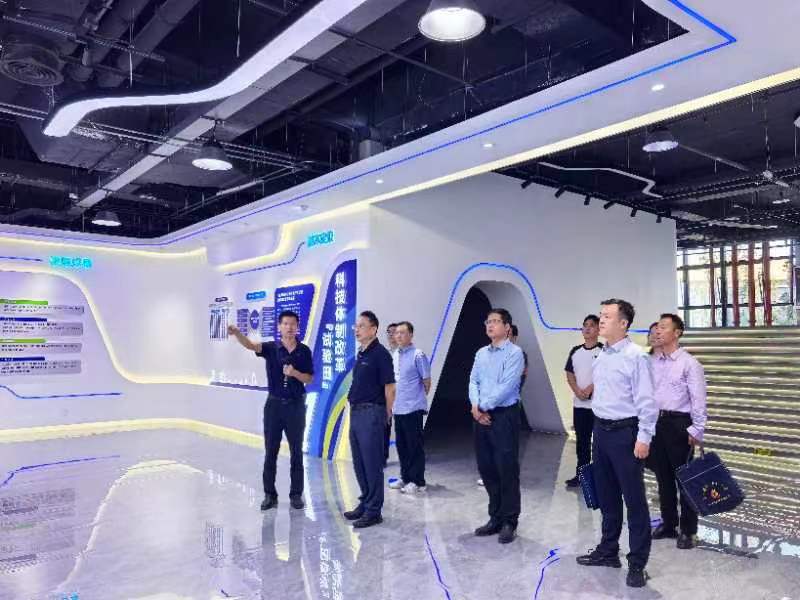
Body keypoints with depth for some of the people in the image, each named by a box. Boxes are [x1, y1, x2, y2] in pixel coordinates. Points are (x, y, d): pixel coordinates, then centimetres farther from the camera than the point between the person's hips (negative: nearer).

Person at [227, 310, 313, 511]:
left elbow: (309, 379, 2)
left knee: (296, 452, 7)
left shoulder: (304, 351, 0)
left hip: (296, 404, 0)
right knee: (270, 452, 5)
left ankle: (296, 494, 17)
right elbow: (251, 345, -23)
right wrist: (236, 333, -43)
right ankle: (270, 494, 16)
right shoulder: (271, 348, -3)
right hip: (274, 404, 0)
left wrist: (294, 373, -18)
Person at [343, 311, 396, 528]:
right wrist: (354, 409, 15)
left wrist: (385, 414, -5)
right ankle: (365, 503, 29)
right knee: (359, 463, 16)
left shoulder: (380, 354, -13)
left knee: (372, 463, -1)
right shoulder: (361, 354, 13)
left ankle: (373, 511, 8)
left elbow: (389, 387, -13)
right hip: (356, 412, 9)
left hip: (371, 413, -9)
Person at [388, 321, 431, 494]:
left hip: (413, 408, -7)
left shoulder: (418, 355, -12)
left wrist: (420, 396, 5)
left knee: (415, 445, 1)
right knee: (401, 445, 15)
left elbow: (427, 380, -6)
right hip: (398, 407, 7)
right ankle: (405, 478, 27)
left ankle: (417, 481, 10)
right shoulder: (394, 355, 10)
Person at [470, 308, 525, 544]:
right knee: (486, 469, 12)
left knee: (507, 470, 0)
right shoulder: (481, 353, 13)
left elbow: (507, 386, -16)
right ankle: (495, 518, 26)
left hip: (504, 416, -7)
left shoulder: (514, 352, -9)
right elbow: (473, 382, 9)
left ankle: (509, 522, 14)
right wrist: (475, 407, -8)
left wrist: (483, 406, -12)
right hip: (481, 417, 7)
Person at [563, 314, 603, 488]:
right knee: (581, 440, 12)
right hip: (579, 403, 5)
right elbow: (569, 374, 11)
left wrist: (590, 388, -17)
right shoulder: (575, 351, 11)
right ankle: (581, 473, 21)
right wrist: (577, 390, -5)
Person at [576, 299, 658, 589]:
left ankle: (637, 563, 15)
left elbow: (647, 401, -15)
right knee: (606, 496, 18)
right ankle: (608, 551, 34)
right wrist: (599, 429, 17)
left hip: (625, 433, -8)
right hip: (601, 431, 8)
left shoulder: (636, 356, -14)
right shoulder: (601, 356, 10)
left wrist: (644, 438, -18)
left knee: (634, 499, 2)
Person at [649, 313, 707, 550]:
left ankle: (688, 530, 18)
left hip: (679, 424, -5)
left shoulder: (689, 363, -7)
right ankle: (668, 524, 29)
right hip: (655, 422, 5)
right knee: (663, 477, 15)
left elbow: (698, 400, -9)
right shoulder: (652, 362, 8)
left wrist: (696, 431, -12)